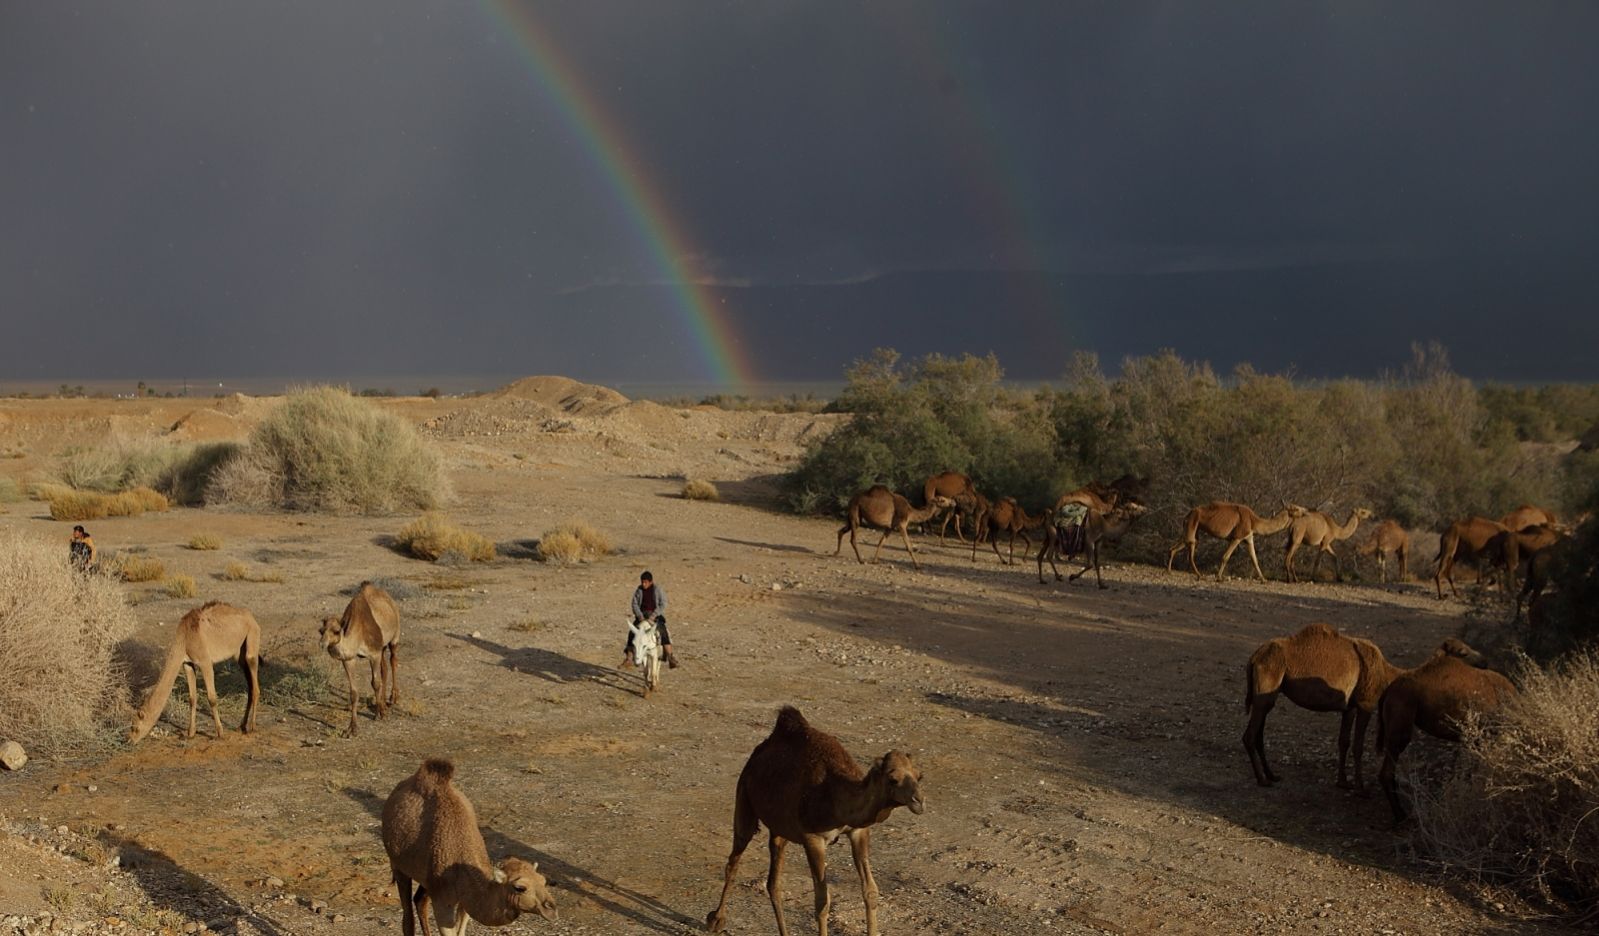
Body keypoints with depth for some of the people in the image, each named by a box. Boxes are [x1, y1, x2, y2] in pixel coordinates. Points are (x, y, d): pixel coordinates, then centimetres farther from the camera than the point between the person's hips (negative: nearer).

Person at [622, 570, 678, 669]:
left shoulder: (658, 590, -4)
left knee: (663, 633, -24)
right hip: (642, 615, 3)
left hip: (655, 615, -3)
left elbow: (663, 605, -8)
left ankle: (671, 658, -26)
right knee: (632, 633, -17)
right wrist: (640, 616, -12)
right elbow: (635, 604, 4)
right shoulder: (639, 590, 5)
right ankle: (629, 658, -12)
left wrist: (653, 616, -18)